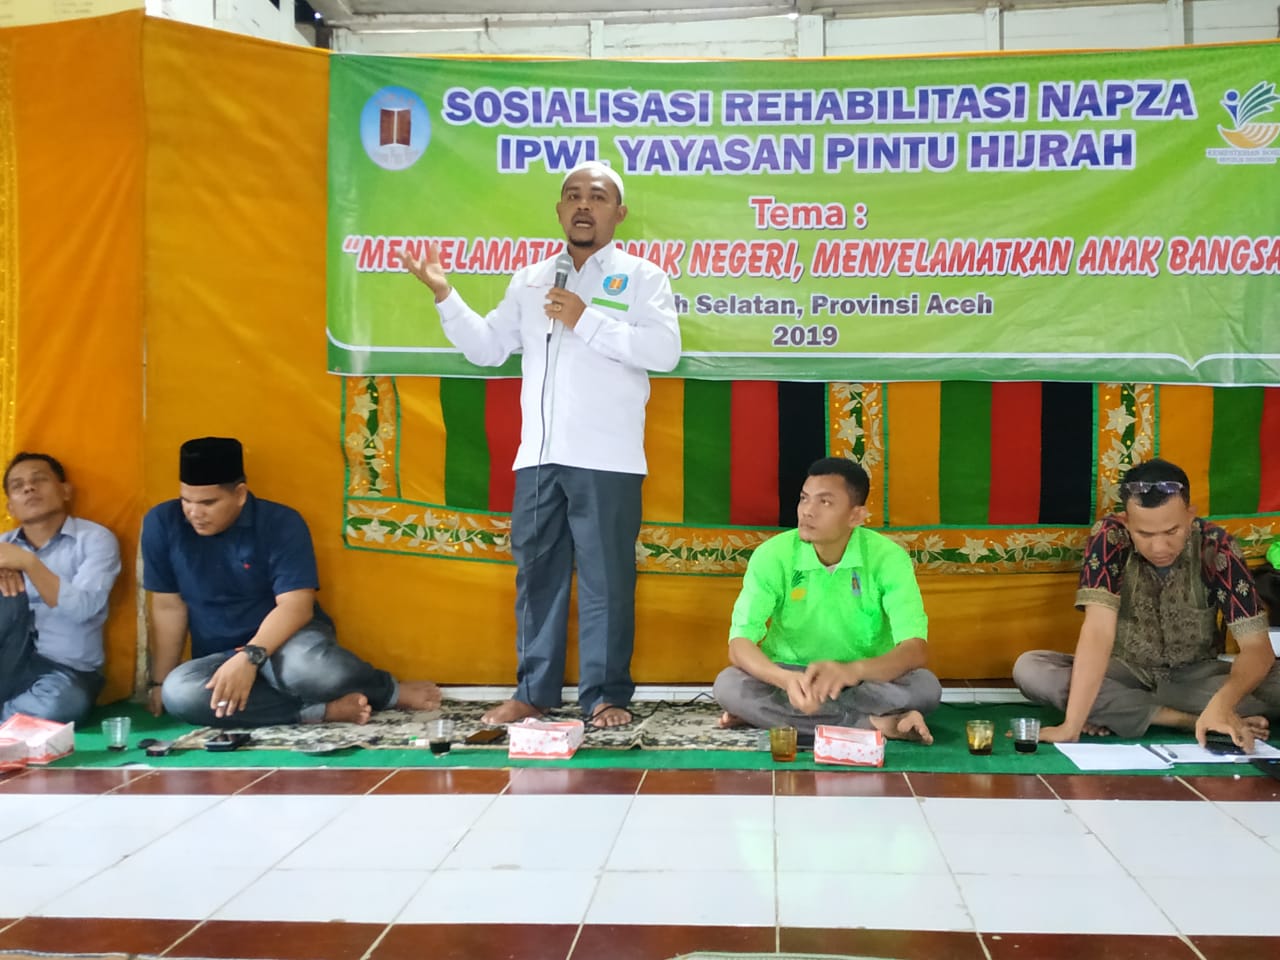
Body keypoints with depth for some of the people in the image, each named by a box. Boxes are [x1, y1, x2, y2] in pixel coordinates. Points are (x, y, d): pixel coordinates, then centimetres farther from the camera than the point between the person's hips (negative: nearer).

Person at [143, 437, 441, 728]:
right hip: (220, 658, 3)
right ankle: (326, 710, -28)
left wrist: (249, 657, -34)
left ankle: (391, 691, -10)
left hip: (288, 639, -3)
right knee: (178, 693, -33)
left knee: (304, 664, -41)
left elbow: (295, 606, -20)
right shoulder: (162, 524, -5)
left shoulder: (281, 523, -13)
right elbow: (168, 607, 1)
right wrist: (159, 682, 1)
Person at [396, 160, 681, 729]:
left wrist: (586, 320, -13)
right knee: (537, 573, 8)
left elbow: (664, 350, -11)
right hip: (538, 456, 5)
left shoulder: (642, 277, 3)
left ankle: (606, 695, 8)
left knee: (605, 578, -1)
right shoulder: (529, 281, 18)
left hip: (606, 459, -4)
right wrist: (445, 297, 5)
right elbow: (486, 348, 17)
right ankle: (534, 691, 18)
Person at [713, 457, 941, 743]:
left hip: (867, 680, 0)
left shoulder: (888, 557, -17)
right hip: (788, 677, 0)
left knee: (925, 686, -30)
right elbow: (739, 645, -21)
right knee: (728, 685, -30)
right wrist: (787, 680, -44)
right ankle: (874, 725, -28)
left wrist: (853, 670, -47)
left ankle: (767, 713, -23)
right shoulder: (772, 555, -16)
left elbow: (916, 650, -26)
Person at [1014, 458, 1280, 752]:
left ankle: (1114, 713, -23)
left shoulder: (1216, 546, -19)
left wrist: (1222, 703, -45)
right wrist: (1072, 725, -41)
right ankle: (1189, 720, -26)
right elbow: (1098, 631, -30)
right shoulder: (1109, 537, -22)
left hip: (1193, 676, 1)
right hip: (1123, 672, 0)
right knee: (1028, 669, -28)